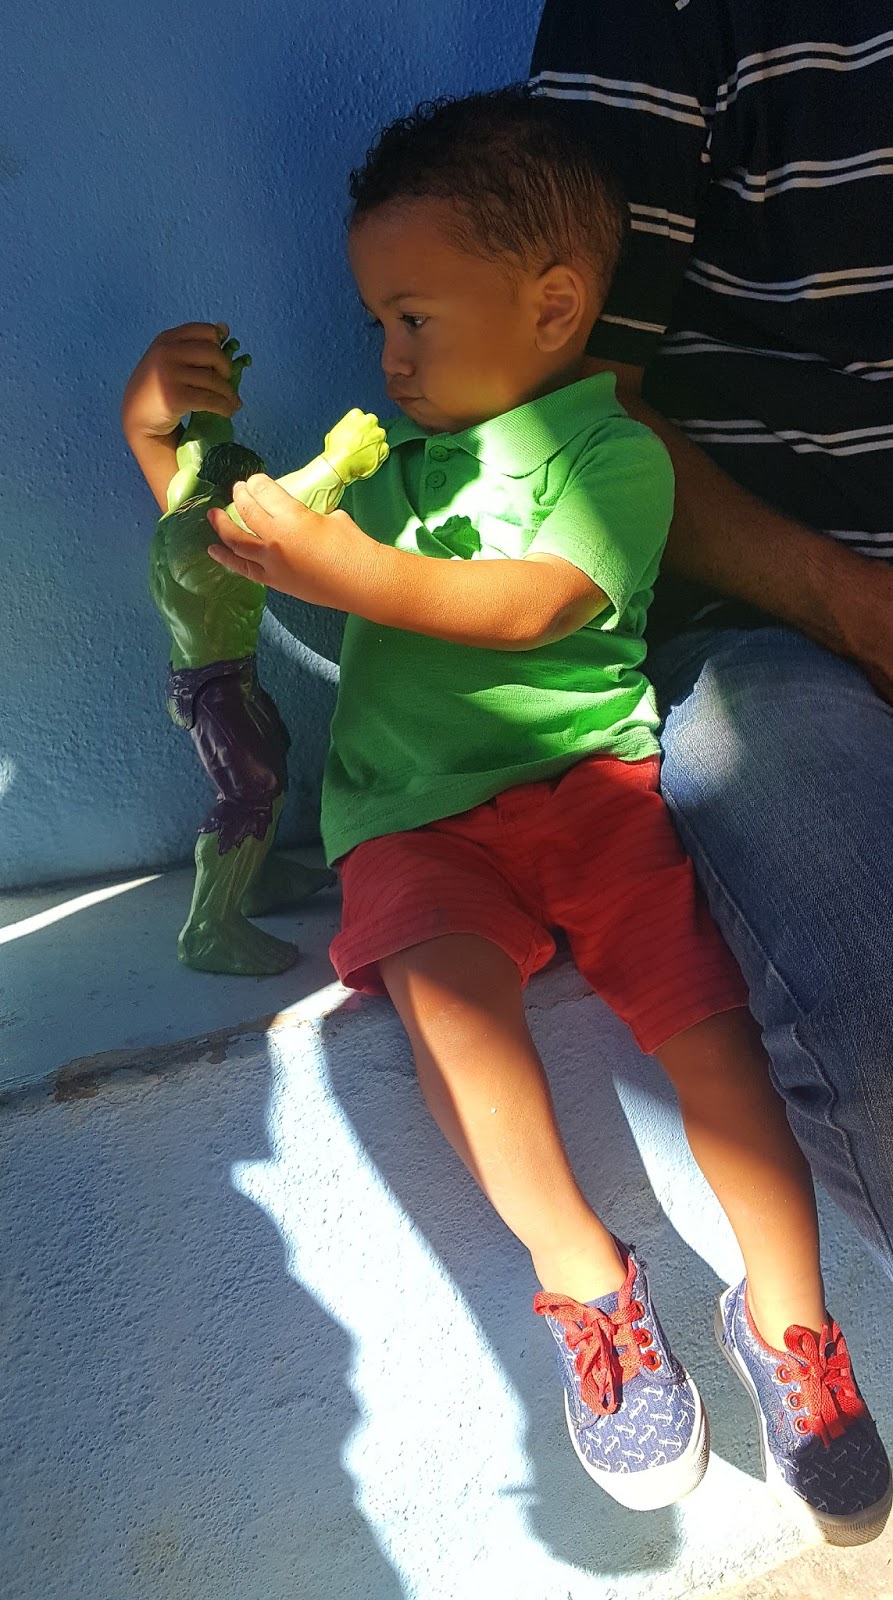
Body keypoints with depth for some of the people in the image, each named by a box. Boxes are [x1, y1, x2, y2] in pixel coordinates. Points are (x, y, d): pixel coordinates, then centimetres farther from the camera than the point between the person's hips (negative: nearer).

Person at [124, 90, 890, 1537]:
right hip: (416, 814, 3)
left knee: (704, 1012, -18)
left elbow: (529, 605, -14)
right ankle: (584, 1280, -13)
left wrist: (346, 569, -22)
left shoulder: (614, 451, 4)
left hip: (589, 778, -2)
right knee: (444, 977, -29)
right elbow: (228, 553, 29)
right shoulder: (391, 454, 22)